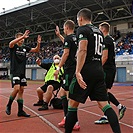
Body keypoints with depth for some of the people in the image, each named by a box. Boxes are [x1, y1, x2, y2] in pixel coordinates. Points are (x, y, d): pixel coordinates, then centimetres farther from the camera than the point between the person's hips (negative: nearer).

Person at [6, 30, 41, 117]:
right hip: (15, 72, -6)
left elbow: (36, 50, 13)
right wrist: (23, 36, -35)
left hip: (22, 72, 6)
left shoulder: (25, 48, 12)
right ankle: (8, 106, 7)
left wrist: (38, 43, -8)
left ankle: (20, 110, 10)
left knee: (21, 90, 5)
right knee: (17, 89, -17)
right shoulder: (13, 46, -3)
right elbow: (11, 43, -27)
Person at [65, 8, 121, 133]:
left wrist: (78, 72, -23)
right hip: (99, 71, 8)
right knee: (104, 104, 6)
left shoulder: (82, 29, -2)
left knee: (73, 103, 3)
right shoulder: (99, 31, 21)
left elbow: (82, 50, -17)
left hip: (86, 71, -7)